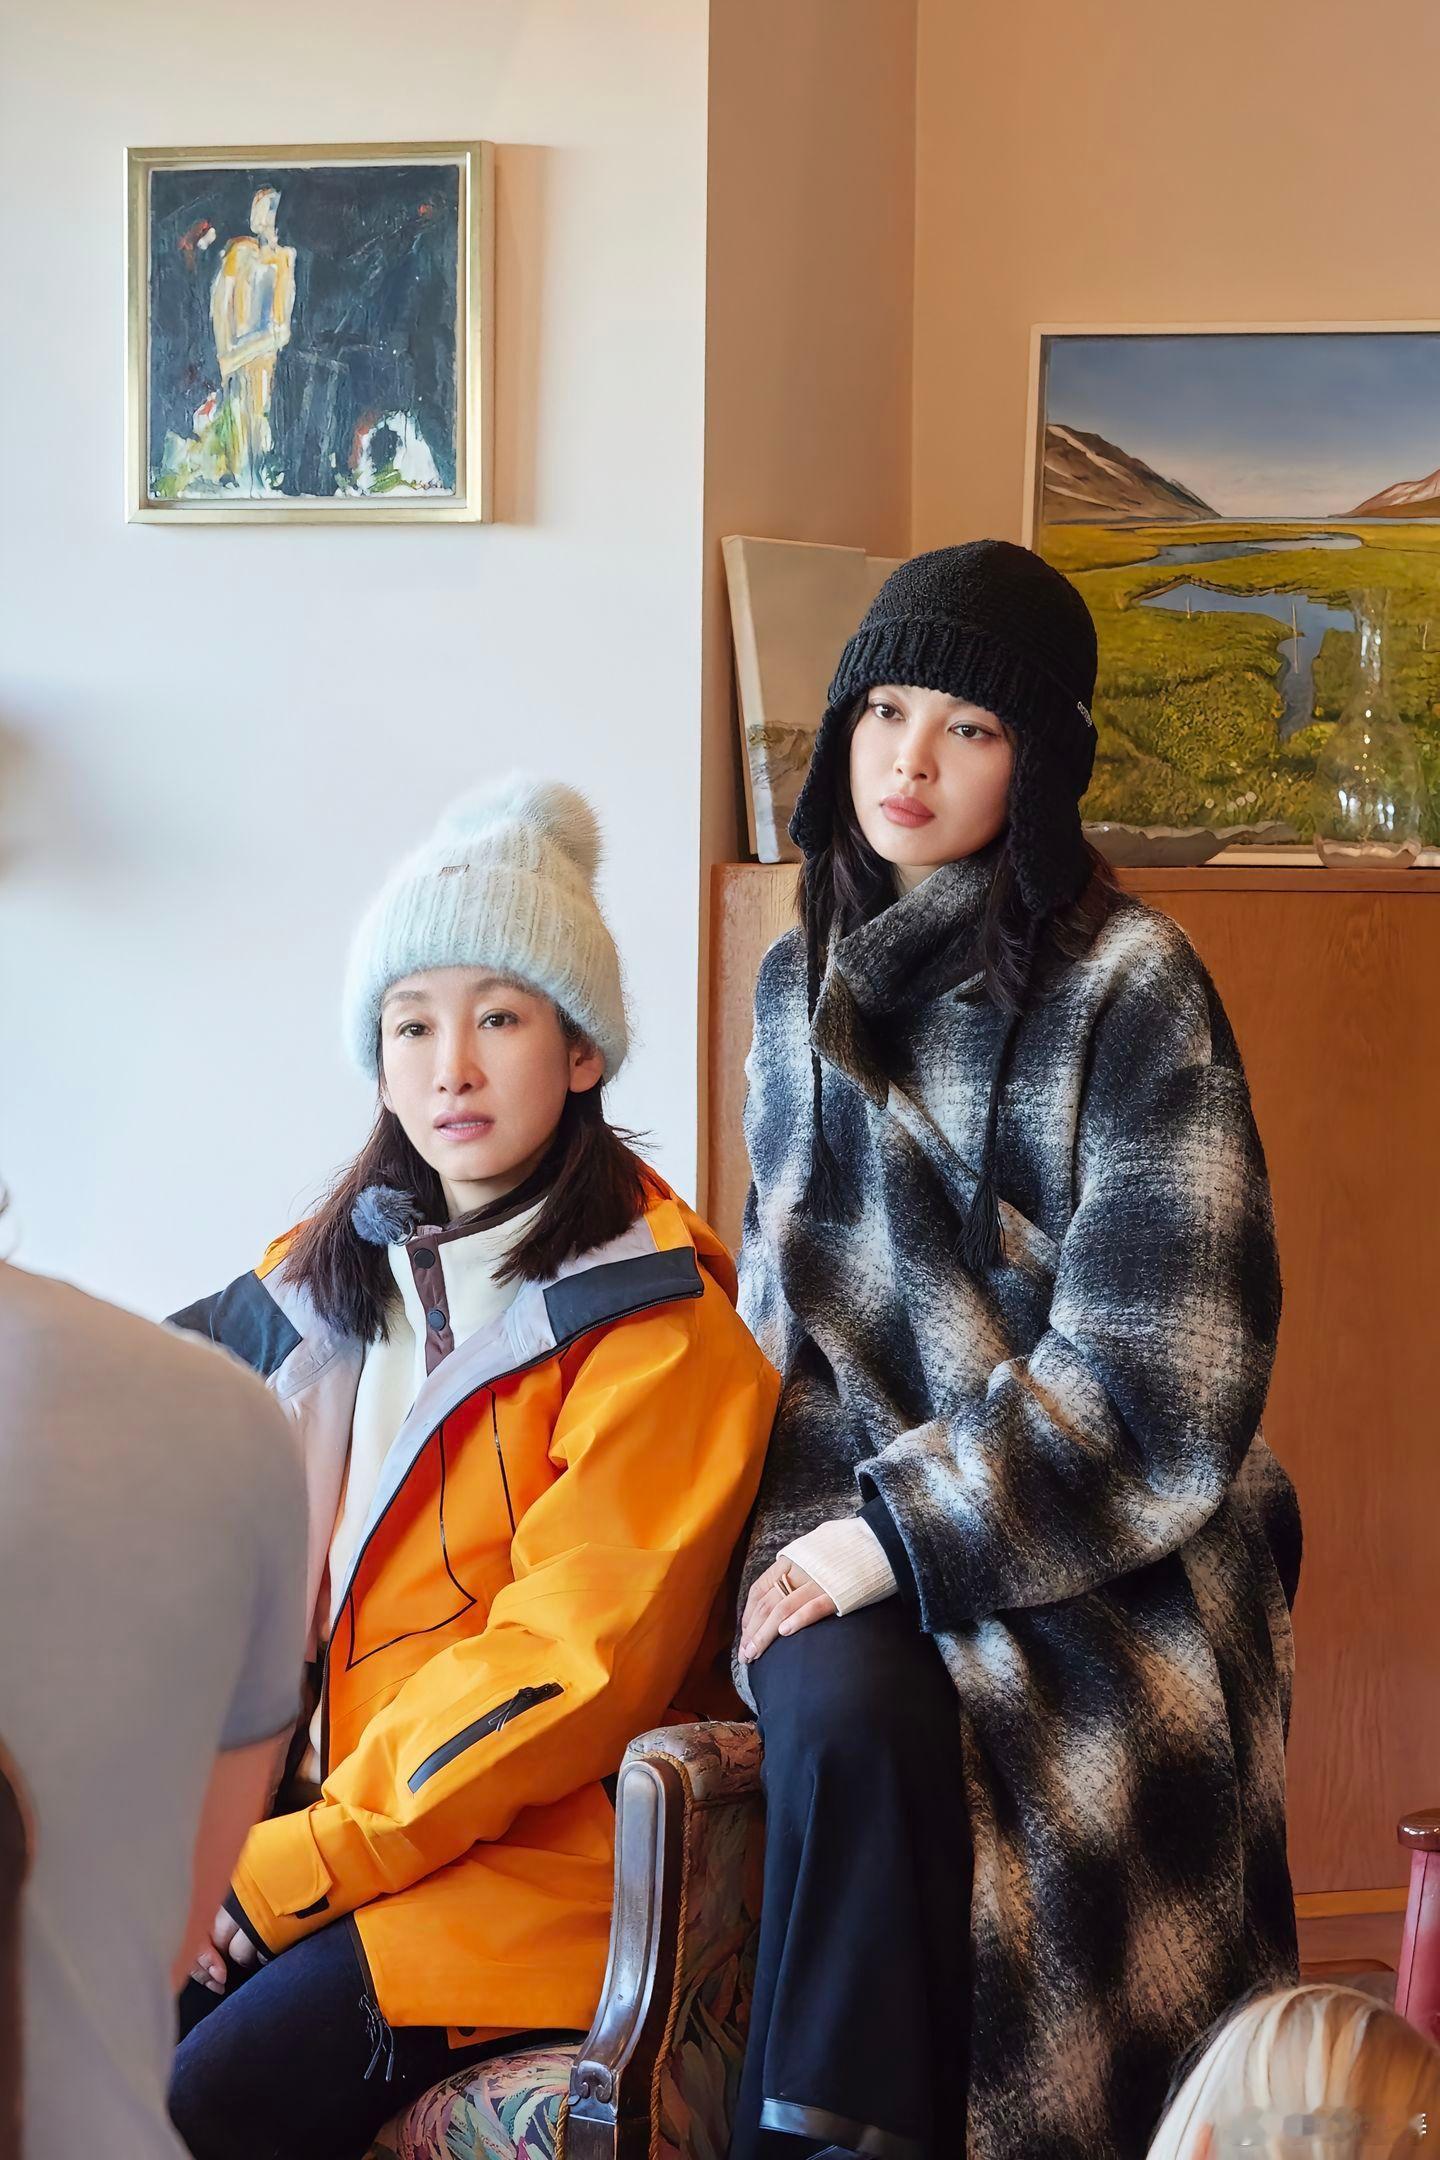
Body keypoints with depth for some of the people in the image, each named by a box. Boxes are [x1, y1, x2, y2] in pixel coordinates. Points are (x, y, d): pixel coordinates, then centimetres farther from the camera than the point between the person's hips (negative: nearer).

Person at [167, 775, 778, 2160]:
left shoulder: (655, 1328, -9)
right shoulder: (344, 1271, 14)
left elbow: (568, 1669, -15)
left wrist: (291, 1872, -16)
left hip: (528, 1861, -6)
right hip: (311, 1798, 6)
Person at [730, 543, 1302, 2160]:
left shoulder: (1127, 986, -7)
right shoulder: (804, 979, 11)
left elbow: (1147, 1367, -12)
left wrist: (904, 1537, -16)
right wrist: (804, 1524, -2)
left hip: (1088, 1547, -4)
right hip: (859, 1509, 4)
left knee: (881, 1726, -31)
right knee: (838, 1709, -29)